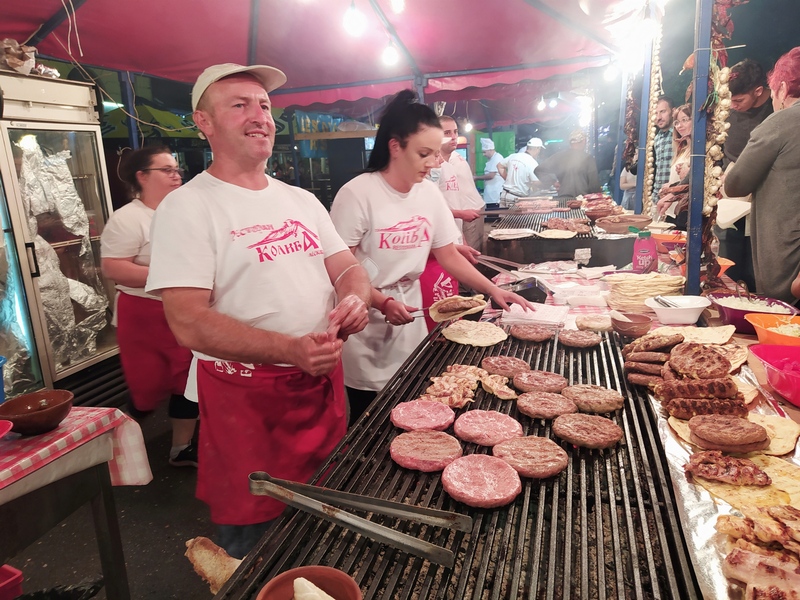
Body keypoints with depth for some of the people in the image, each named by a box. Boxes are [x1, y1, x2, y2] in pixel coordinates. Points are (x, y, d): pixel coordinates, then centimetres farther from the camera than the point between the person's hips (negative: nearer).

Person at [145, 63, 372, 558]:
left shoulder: (301, 200, 10)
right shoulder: (187, 207, -10)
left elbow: (347, 267, 9)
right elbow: (189, 323, -18)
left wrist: (355, 298, -15)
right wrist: (289, 349, -30)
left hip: (323, 380, 6)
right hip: (243, 395, -6)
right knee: (253, 532, 11)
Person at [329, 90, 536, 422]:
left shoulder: (430, 193, 0)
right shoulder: (358, 193, -17)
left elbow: (449, 256, 5)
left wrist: (493, 289, -5)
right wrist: (384, 303, -27)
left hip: (409, 320, 5)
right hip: (366, 329, -5)